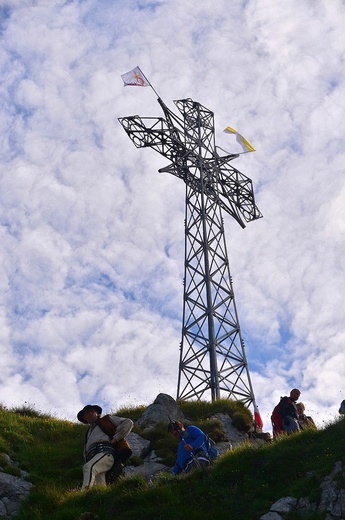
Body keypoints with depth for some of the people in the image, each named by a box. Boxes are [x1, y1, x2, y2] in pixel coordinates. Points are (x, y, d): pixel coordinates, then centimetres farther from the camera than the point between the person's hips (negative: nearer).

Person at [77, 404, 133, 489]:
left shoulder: (107, 420, 24)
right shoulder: (88, 433, 41)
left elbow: (128, 423, 12)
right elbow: (85, 453, 38)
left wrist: (115, 438, 2)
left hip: (105, 451, -6)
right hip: (92, 456, 6)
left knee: (88, 467, -36)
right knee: (99, 485, -21)